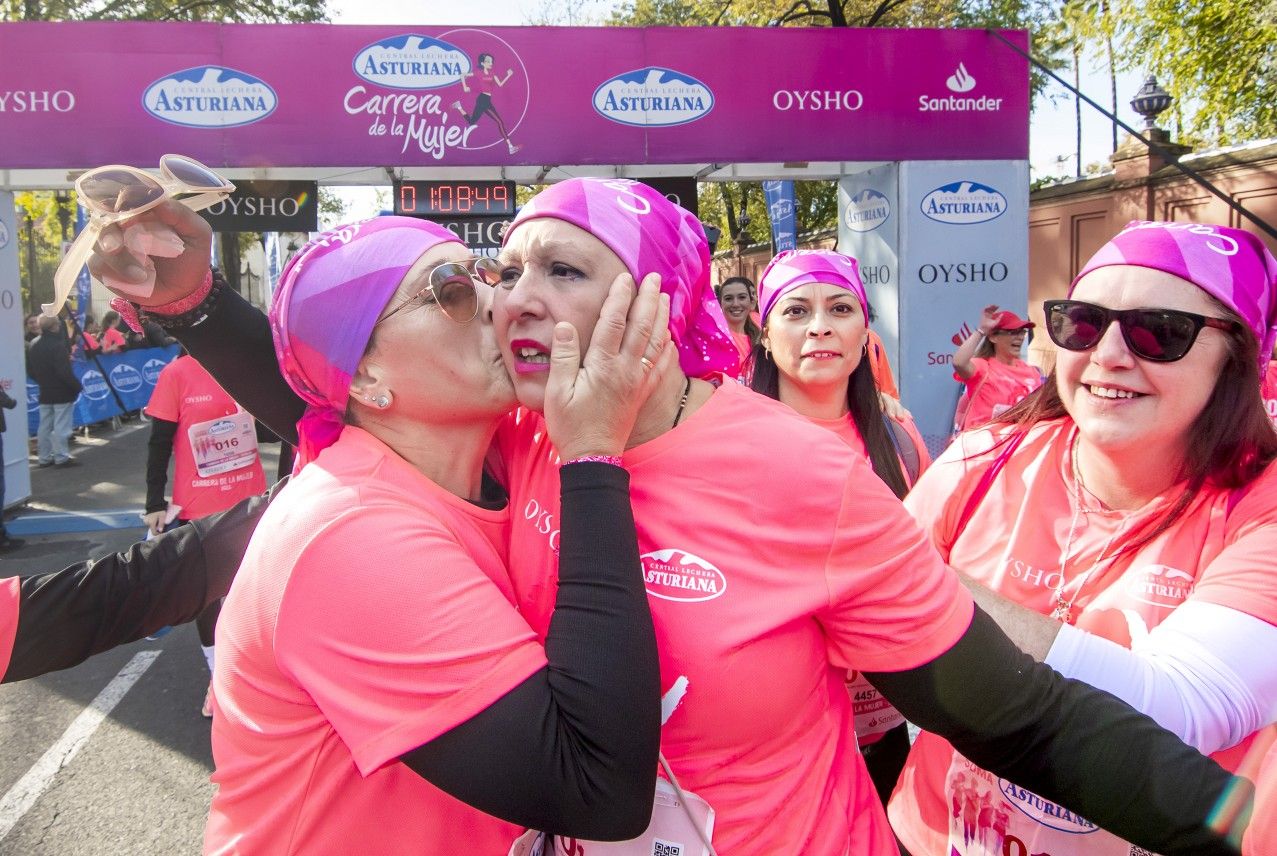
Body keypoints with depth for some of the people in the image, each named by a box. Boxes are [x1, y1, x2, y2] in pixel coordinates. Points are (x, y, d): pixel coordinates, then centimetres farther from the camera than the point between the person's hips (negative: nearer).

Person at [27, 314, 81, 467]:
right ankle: (61, 457, 0)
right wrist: (77, 386, -13)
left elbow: (30, 370, 14)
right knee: (61, 426, -3)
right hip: (62, 392, -8)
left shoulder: (33, 345, 7)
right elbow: (64, 371, -23)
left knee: (45, 426, 13)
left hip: (44, 393, 8)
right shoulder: (58, 345, -20)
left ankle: (44, 457, 18)